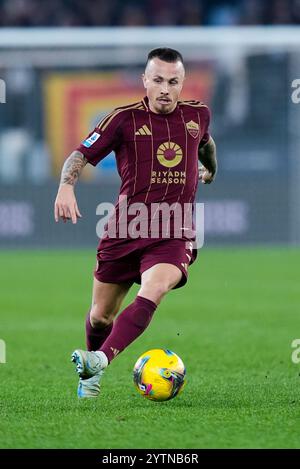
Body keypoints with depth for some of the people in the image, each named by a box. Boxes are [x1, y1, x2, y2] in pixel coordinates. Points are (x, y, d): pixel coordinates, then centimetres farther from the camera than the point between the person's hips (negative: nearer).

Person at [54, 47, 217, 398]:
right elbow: (82, 154, -5)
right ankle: (92, 377, 34)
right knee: (101, 315, 7)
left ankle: (100, 359, -42)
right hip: (124, 231, 0)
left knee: (151, 294, -30)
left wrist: (209, 171, 47)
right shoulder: (125, 118, -2)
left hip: (173, 237, 0)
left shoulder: (197, 114, 7)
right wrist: (66, 186, -24)